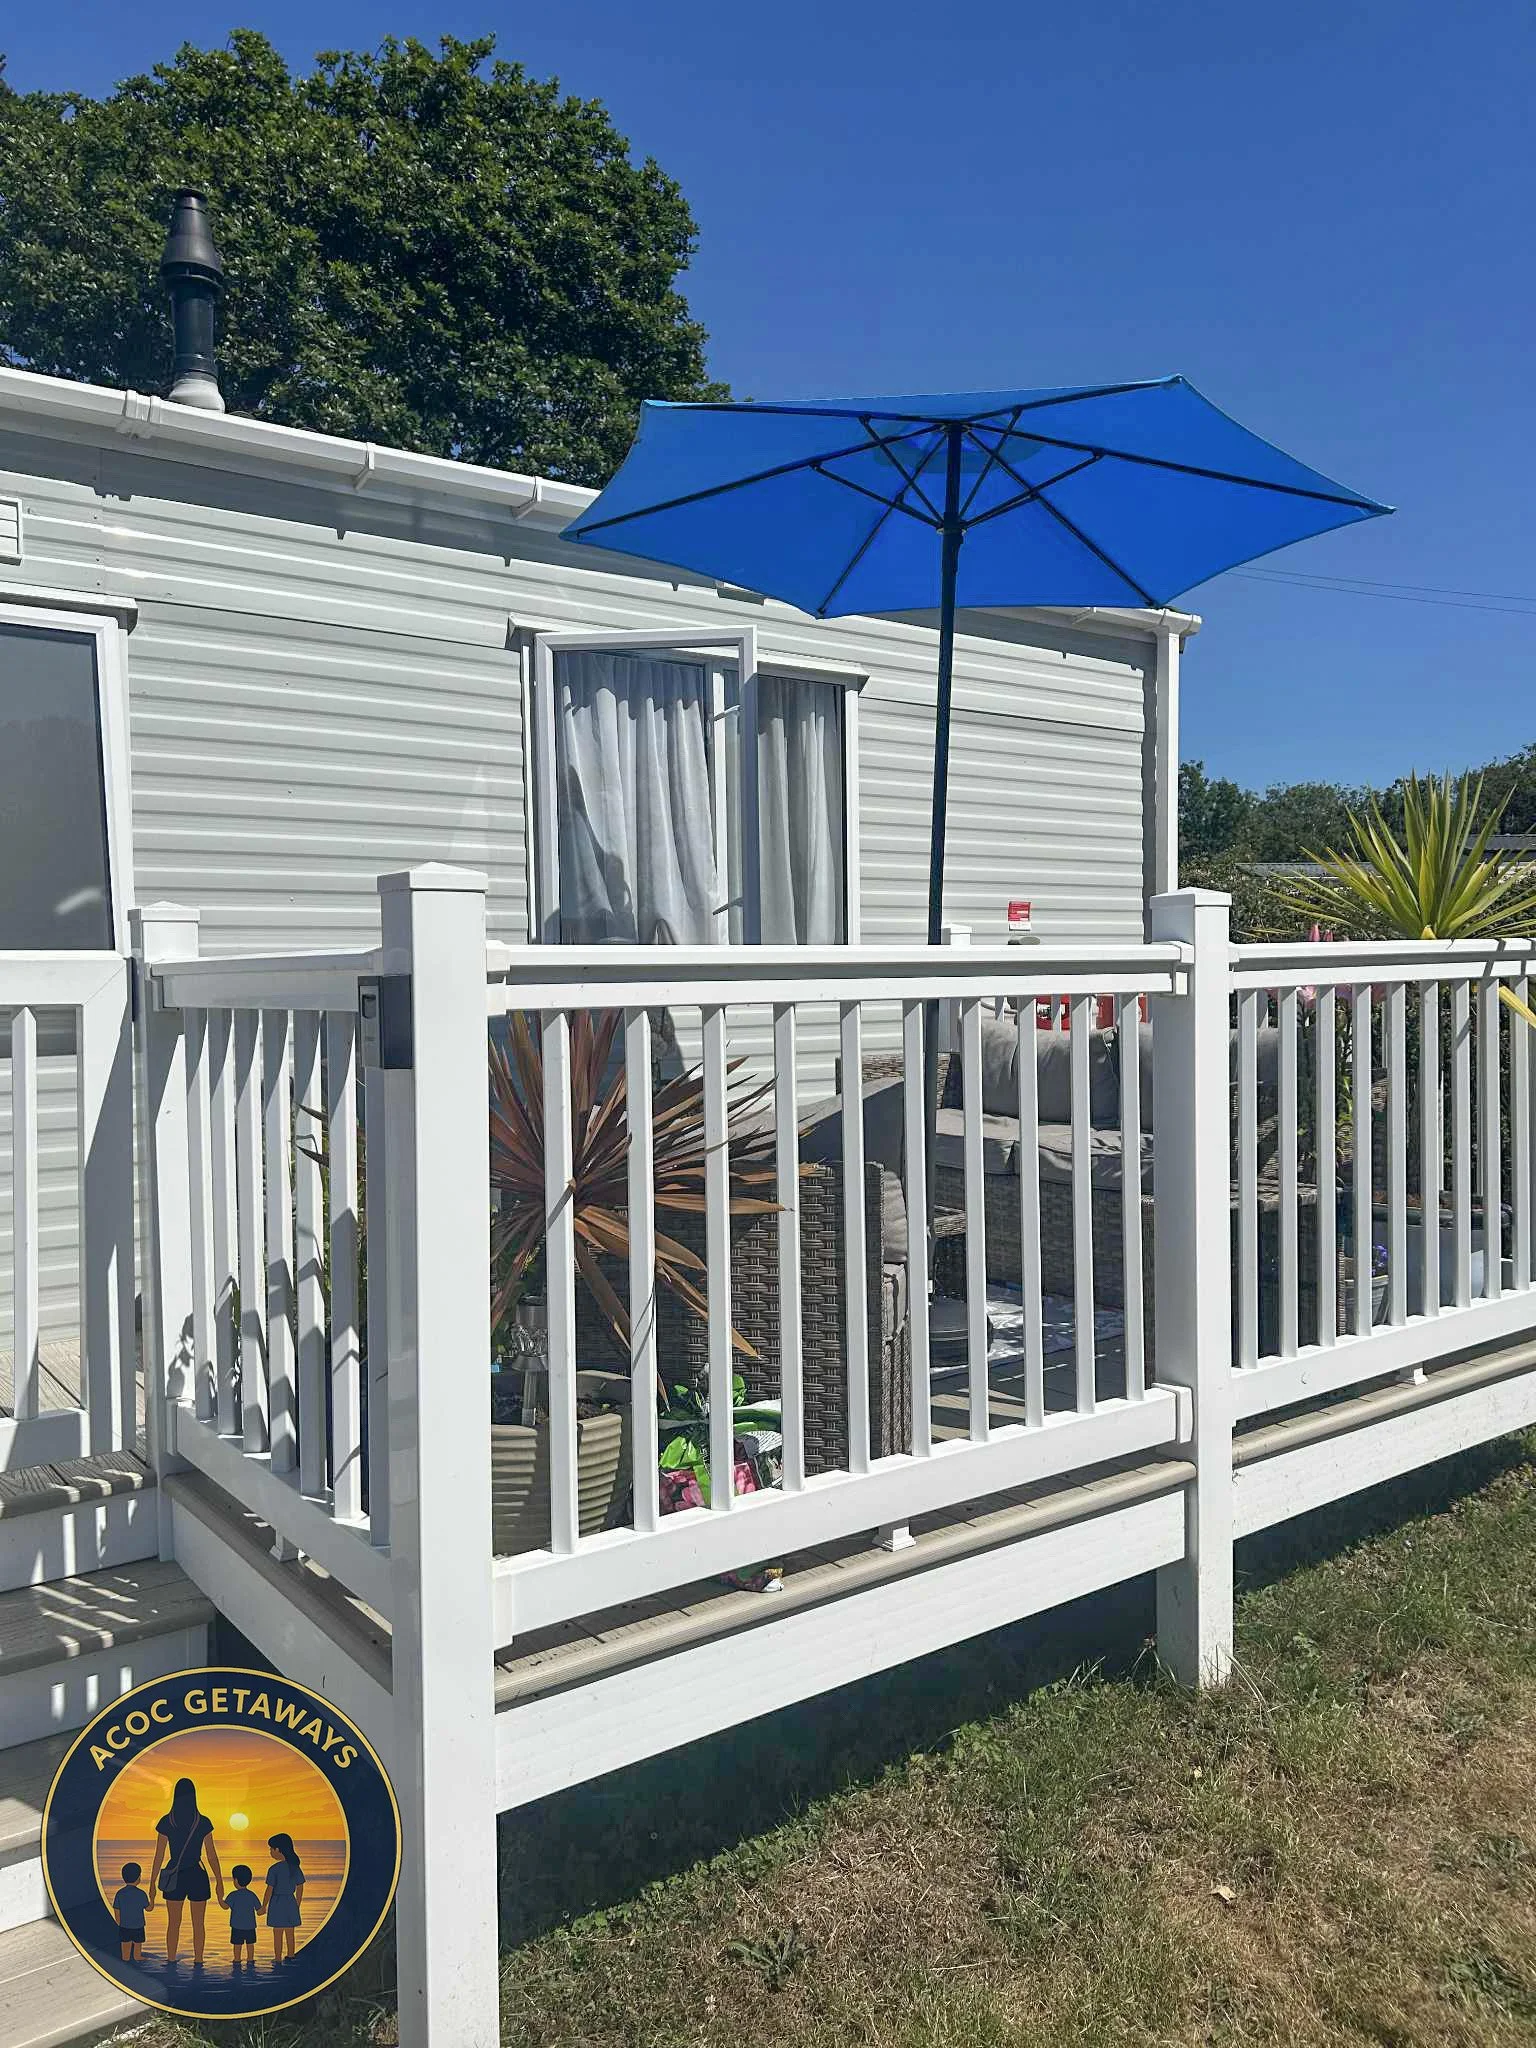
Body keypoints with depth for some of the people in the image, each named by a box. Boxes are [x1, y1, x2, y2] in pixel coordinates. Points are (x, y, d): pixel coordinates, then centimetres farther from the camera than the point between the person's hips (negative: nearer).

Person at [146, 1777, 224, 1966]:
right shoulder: (203, 1822, -6)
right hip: (197, 1876, 0)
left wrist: (152, 1883, 5)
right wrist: (219, 1881, 7)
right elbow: (212, 1856, -1)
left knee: (173, 1924, 14)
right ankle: (198, 1963, 12)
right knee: (198, 1924, 10)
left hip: (174, 1878, 0)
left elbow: (159, 1856, -5)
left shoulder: (166, 1822, -6)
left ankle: (171, 1963, 15)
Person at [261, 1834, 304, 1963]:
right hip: (290, 1902, 5)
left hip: (277, 1903, -5)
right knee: (290, 1933, 17)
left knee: (277, 1934, 7)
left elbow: (269, 1890, -14)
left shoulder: (274, 1869, -16)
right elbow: (300, 1888, 7)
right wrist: (297, 1905, 19)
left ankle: (278, 1959, 12)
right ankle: (290, 1957, 26)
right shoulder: (296, 1867, 1)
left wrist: (263, 1906, -1)